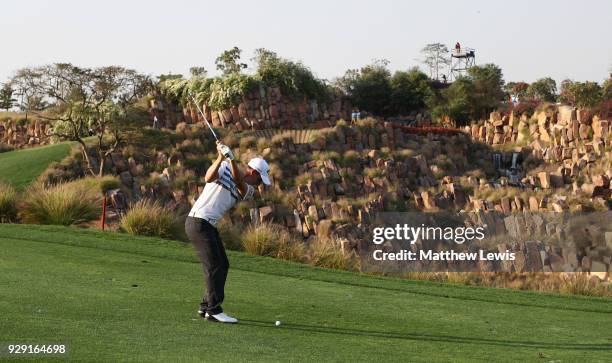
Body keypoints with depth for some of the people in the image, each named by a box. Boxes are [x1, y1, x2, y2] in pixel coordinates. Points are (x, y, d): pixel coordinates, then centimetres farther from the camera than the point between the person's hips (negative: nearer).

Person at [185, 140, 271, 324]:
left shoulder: (248, 190, 10)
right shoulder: (224, 167, -3)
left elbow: (239, 181, -13)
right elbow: (209, 178, -23)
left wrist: (231, 158, -28)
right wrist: (221, 157, -34)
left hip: (210, 226, 8)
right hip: (198, 221, -8)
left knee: (222, 265, 11)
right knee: (214, 267, -10)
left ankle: (206, 307, 18)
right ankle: (214, 309, -7)